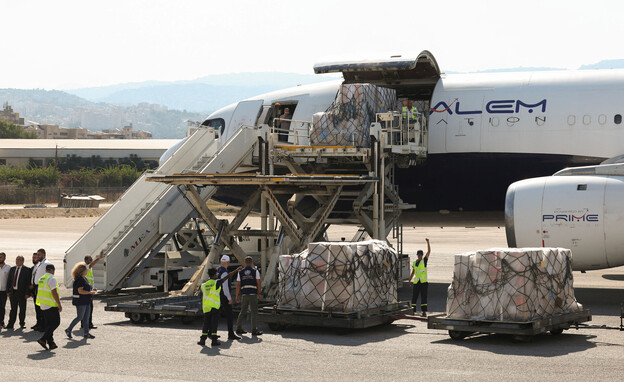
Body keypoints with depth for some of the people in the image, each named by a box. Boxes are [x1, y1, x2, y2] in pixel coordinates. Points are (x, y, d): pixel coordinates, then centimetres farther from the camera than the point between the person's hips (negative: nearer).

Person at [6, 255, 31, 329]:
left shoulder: (27, 270, -4)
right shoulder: (12, 269, 13)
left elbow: (28, 282, -7)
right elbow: (9, 281, 14)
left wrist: (27, 293, -12)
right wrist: (8, 291, 7)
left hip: (21, 292, -4)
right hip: (13, 292, 4)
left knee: (22, 309, 4)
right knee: (13, 309, 6)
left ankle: (22, 323, 15)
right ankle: (11, 324, 7)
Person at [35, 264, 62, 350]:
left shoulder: (41, 279, 14)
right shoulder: (51, 279, -13)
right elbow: (54, 293, -19)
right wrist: (59, 304, -15)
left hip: (43, 305, 9)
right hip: (51, 305, -9)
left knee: (48, 324, 11)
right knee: (55, 323, -4)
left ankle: (51, 343, 10)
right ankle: (43, 339, -12)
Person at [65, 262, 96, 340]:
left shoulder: (84, 278, 15)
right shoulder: (79, 279, -17)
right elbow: (80, 291, -23)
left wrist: (92, 289, 11)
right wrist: (90, 292, -18)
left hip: (86, 301, 10)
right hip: (80, 301, -10)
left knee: (86, 317, 9)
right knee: (80, 317, -4)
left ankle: (86, 333, 12)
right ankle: (68, 330, 7)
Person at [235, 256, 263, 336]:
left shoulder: (240, 272, 7)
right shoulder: (255, 271, -1)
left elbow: (238, 285, 4)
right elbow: (258, 283, -4)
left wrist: (237, 296, 7)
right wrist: (259, 293, 6)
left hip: (244, 294, 4)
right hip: (253, 294, -4)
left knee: (243, 312, 12)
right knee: (254, 312, 0)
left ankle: (238, 328, 12)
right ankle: (254, 330, -3)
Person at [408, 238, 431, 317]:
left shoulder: (424, 260, 2)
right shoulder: (414, 263, 13)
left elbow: (429, 251, -7)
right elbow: (413, 272, 20)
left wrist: (428, 242, -13)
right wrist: (409, 281, 17)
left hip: (424, 282, -3)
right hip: (416, 282, 3)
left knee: (424, 297, -5)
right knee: (414, 296, 3)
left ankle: (424, 312, -3)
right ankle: (412, 311, 10)